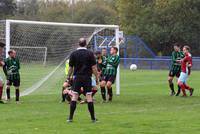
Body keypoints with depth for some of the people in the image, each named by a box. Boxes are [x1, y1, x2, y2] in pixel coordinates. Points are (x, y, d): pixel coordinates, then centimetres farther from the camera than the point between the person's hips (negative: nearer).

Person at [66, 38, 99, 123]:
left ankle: (70, 118, 1)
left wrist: (68, 77, 16)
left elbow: (70, 67, 4)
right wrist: (97, 78, 4)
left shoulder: (73, 54, 1)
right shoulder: (90, 54, -2)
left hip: (77, 77, 1)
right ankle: (93, 118, 4)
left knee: (74, 97, 3)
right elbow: (94, 67, -4)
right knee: (89, 97, 2)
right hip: (87, 77, -1)